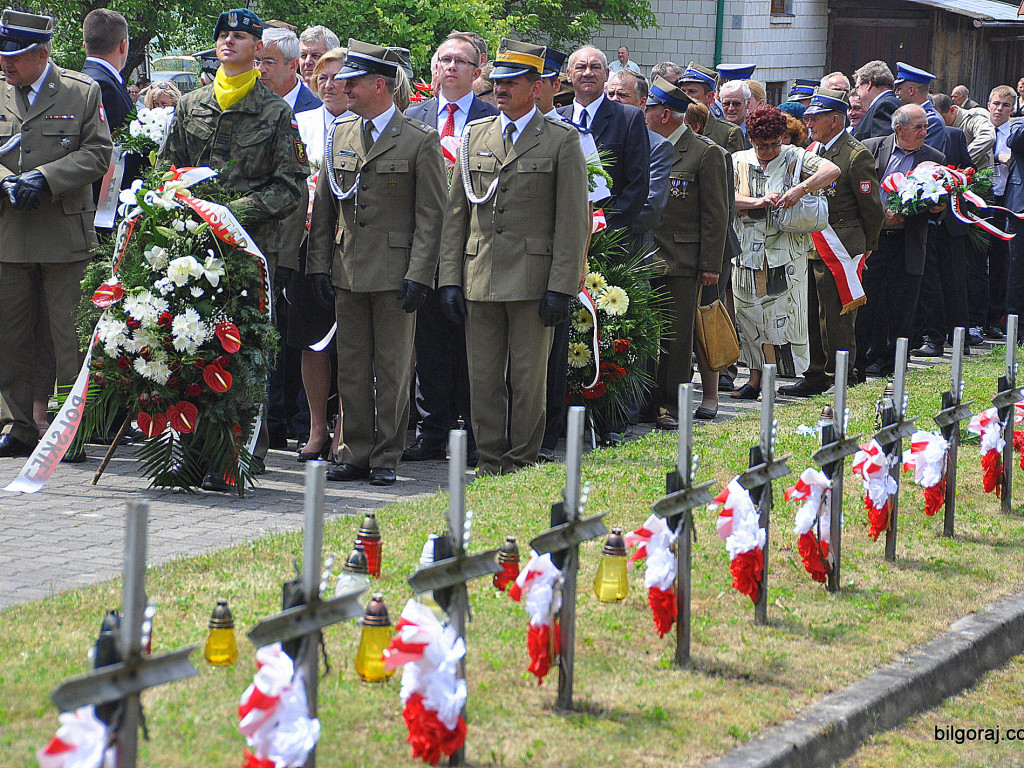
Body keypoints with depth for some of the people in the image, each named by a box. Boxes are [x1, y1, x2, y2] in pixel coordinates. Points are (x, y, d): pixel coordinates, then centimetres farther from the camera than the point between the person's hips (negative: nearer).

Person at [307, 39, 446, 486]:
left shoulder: (420, 141, -4)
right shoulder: (340, 135, 12)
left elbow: (430, 216, -6)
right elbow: (323, 207, 14)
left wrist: (419, 276, -13)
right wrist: (319, 265, 6)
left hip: (395, 273, -5)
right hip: (347, 273, 5)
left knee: (392, 367, 0)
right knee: (351, 366, 7)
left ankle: (386, 458, 7)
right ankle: (356, 454, 14)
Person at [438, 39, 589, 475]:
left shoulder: (561, 141, 0)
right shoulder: (475, 137, 13)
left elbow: (573, 222, -4)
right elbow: (456, 214, 13)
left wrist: (561, 287, -11)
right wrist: (450, 278, 5)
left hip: (533, 281, -4)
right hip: (480, 279, 4)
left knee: (528, 380, 1)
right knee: (483, 378, 5)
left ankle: (524, 466, 10)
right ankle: (491, 465, 13)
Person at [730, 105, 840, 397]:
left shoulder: (794, 158, 3)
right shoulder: (738, 162, 8)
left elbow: (833, 170, -11)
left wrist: (800, 189, -23)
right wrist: (757, 202, -17)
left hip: (786, 252, -2)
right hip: (748, 253, 2)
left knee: (784, 315, -4)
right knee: (751, 315, 4)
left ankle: (793, 372, 3)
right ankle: (756, 378, 9)